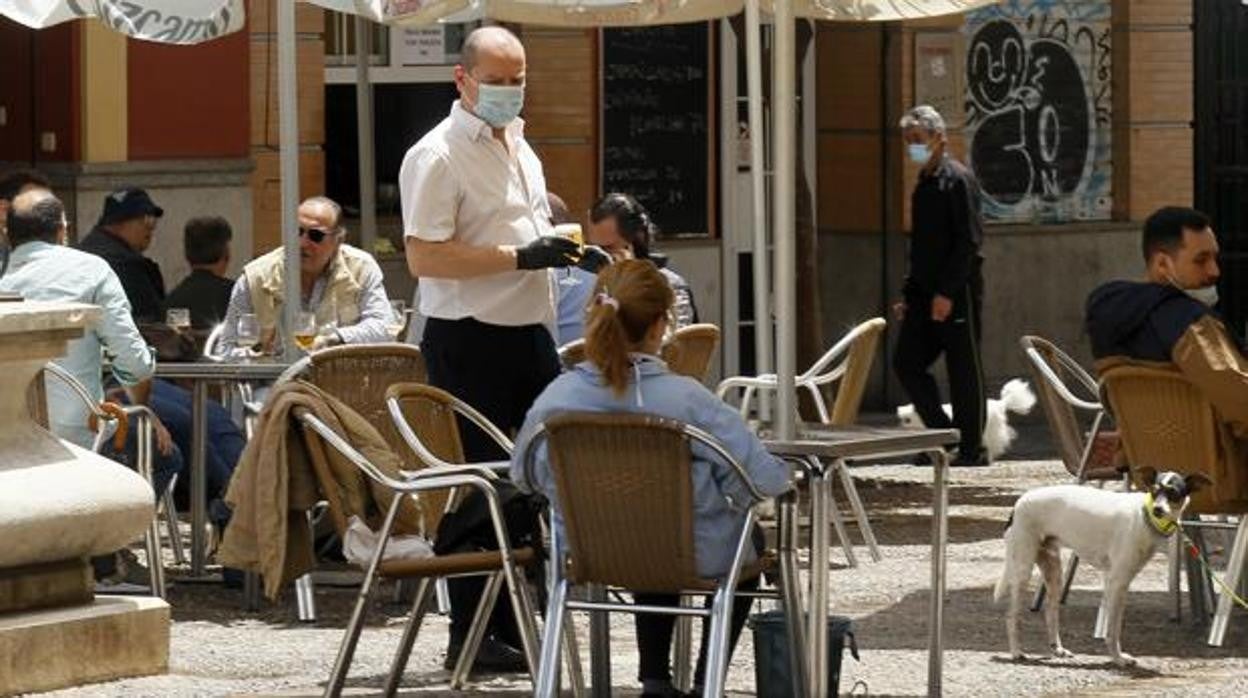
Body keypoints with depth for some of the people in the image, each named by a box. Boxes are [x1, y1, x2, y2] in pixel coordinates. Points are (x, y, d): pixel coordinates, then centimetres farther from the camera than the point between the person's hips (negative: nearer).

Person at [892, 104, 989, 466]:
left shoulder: (958, 179, -9)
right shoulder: (924, 184, 17)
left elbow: (969, 241, -16)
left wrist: (947, 292, -19)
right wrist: (909, 294, 16)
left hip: (957, 293, -9)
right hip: (926, 294, 9)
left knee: (964, 369, -2)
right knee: (906, 362, 4)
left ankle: (972, 448, 5)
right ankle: (944, 434, 13)